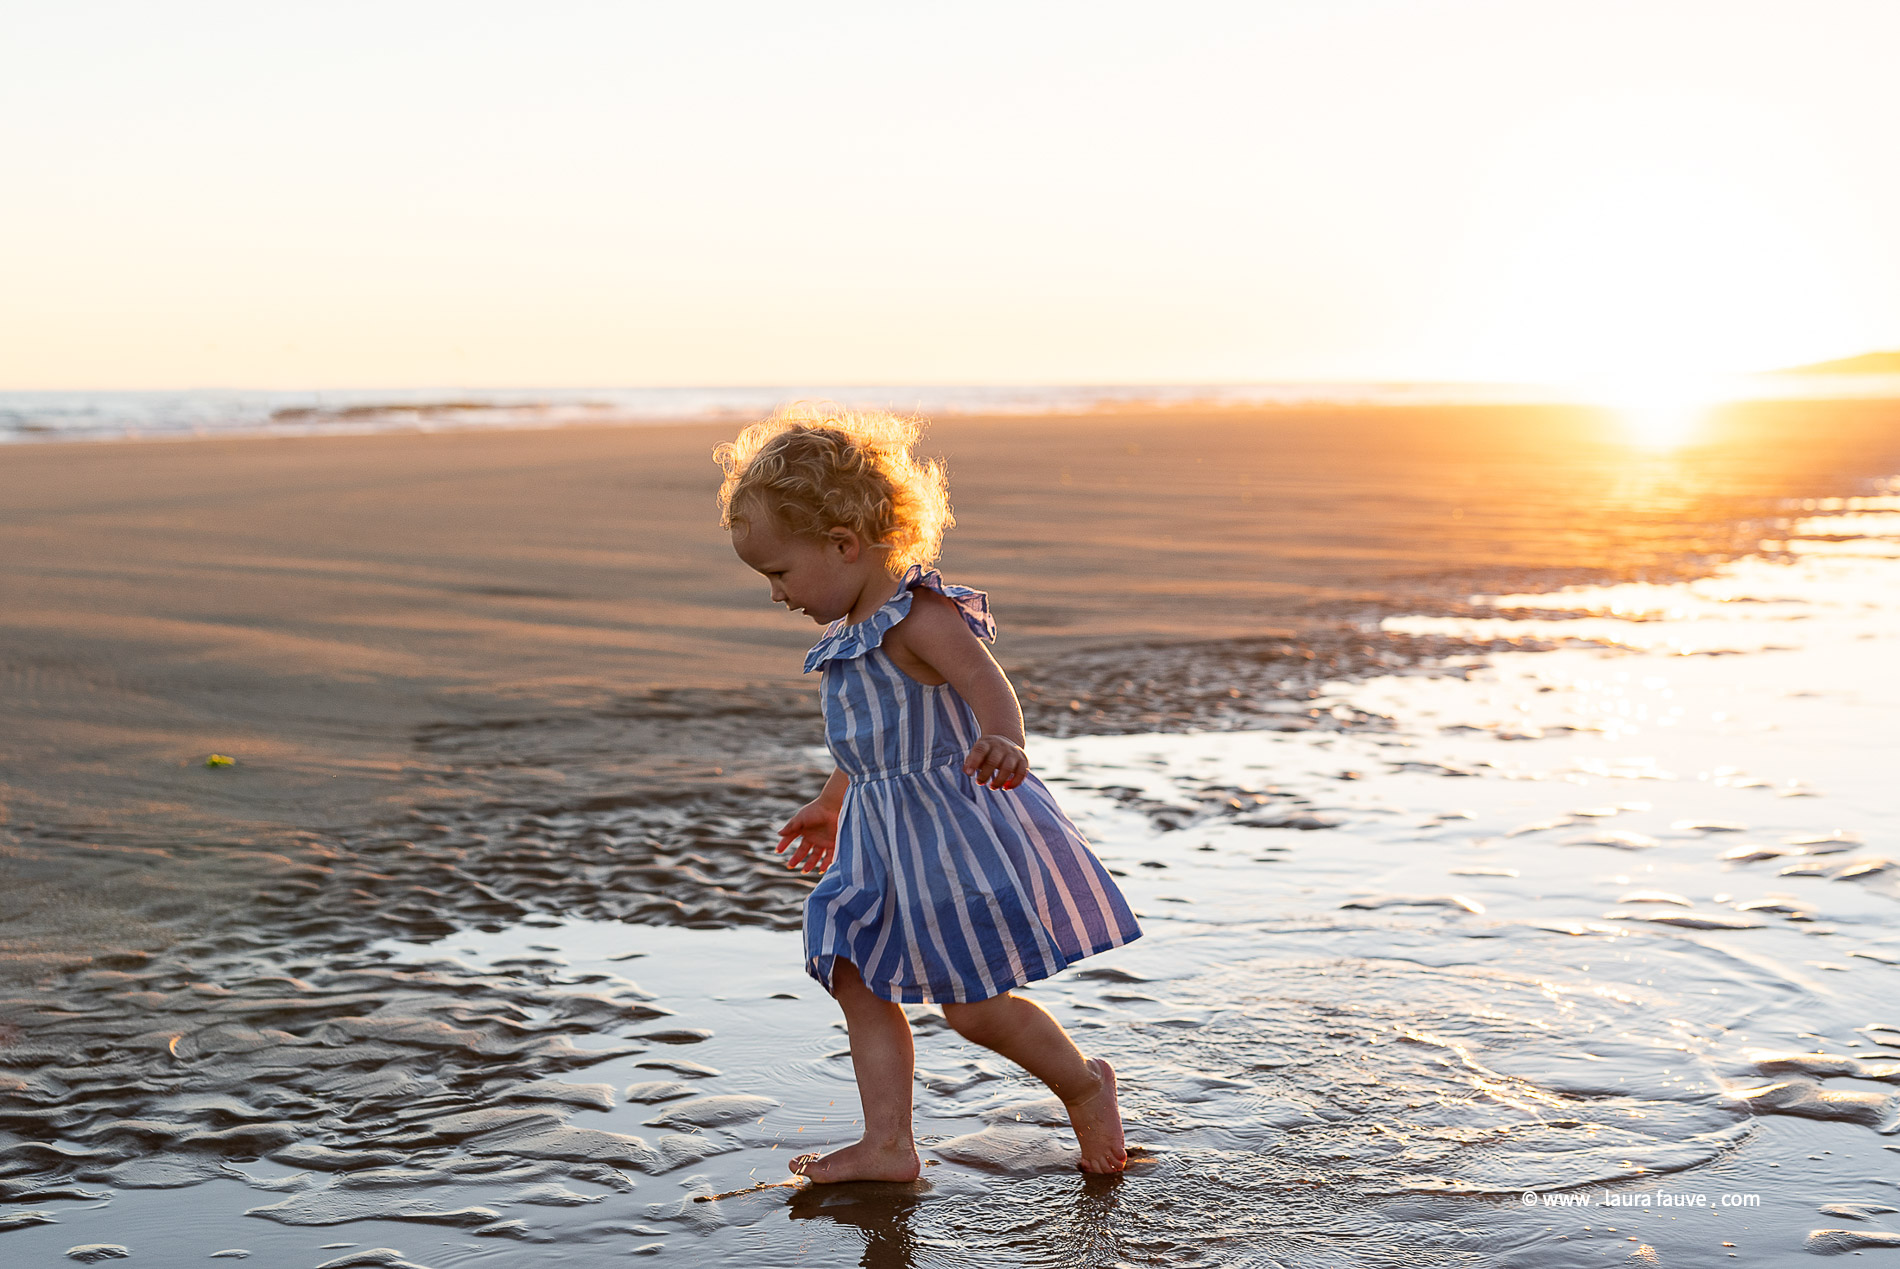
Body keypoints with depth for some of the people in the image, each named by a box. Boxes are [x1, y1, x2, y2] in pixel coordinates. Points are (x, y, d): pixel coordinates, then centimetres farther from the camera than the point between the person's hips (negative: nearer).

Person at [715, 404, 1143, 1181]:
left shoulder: (920, 617, -19)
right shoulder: (853, 631, 11)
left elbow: (989, 685, -35)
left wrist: (1001, 742, -57)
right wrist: (829, 805, 40)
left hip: (960, 829, -9)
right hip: (886, 840, 9)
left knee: (971, 1006, -5)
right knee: (859, 982, 5)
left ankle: (1084, 1084, 20)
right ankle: (887, 1144, 13)